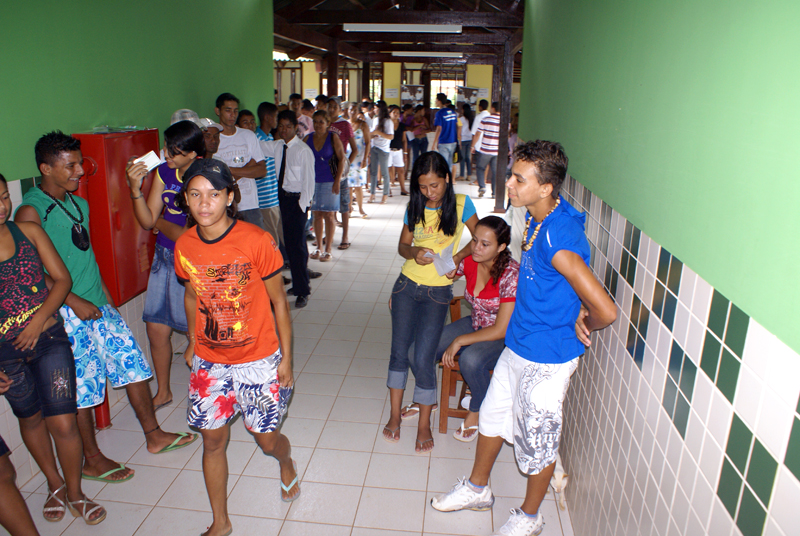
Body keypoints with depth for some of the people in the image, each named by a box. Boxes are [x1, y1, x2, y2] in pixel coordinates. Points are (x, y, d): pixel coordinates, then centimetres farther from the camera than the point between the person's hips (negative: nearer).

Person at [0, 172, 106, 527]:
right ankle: (54, 484, 42)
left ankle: (74, 493, 23)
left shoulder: (28, 231, -3)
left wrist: (39, 319, -13)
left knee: (63, 423, -1)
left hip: (49, 338, 0)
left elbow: (62, 279, -1)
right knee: (30, 418, 19)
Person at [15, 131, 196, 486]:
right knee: (82, 387, 5)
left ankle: (154, 436, 26)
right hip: (68, 313, -7)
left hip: (99, 306, 7)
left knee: (133, 364, 10)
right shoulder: (31, 212, -13)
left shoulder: (78, 203, 11)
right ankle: (92, 460, 23)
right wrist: (75, 302, -18)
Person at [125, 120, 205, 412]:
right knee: (156, 328, 14)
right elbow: (147, 221, 3)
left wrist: (161, 223, -4)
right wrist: (135, 188, -11)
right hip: (164, 258, 7)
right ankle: (163, 392, 36)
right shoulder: (163, 172, 2)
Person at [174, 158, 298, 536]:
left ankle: (287, 463, 47)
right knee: (213, 441, 11)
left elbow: (278, 300, -10)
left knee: (267, 440, 9)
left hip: (258, 360, -3)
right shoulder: (184, 246, -6)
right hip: (209, 362, 4)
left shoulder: (257, 241, -18)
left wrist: (286, 357, -7)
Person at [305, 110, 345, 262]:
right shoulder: (308, 139, 5)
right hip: (313, 181, 3)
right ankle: (319, 248, 20)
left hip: (329, 182, -3)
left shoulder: (333, 138, -3)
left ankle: (328, 250, 8)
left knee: (328, 215, 0)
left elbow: (342, 159, -5)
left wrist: (337, 181, -10)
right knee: (317, 215, 8)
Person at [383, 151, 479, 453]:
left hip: (438, 291, -3)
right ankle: (395, 414, 25)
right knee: (399, 351, 6)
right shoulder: (415, 208, 3)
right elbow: (402, 246, 11)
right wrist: (414, 252, -13)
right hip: (407, 284, 3)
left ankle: (424, 424, 14)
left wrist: (457, 257, -15)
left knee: (422, 358, -6)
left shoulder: (461, 204, -5)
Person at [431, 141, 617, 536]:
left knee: (537, 440, 13)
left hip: (547, 358, -9)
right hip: (518, 345, 9)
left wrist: (583, 328, -14)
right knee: (493, 415, 23)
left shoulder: (558, 239, -32)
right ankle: (477, 489, 46)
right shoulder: (537, 216, -3)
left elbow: (605, 310, -35)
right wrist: (576, 309, 4)